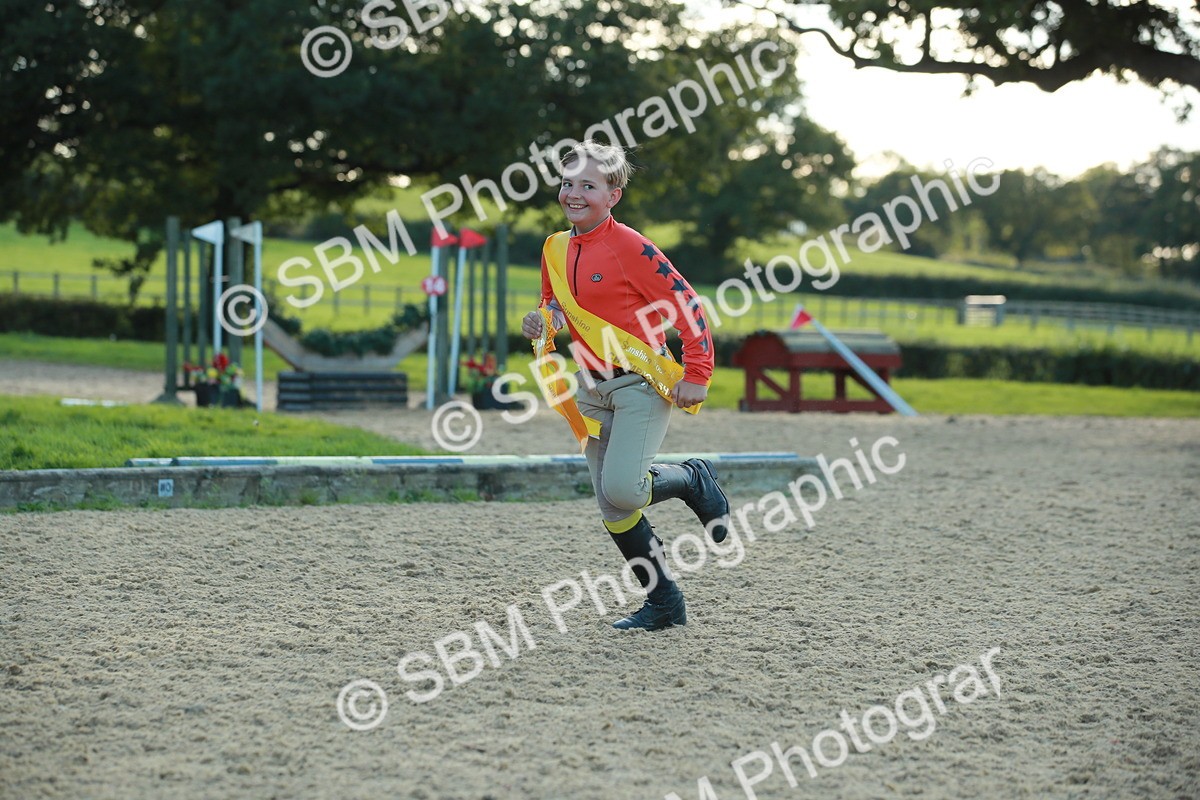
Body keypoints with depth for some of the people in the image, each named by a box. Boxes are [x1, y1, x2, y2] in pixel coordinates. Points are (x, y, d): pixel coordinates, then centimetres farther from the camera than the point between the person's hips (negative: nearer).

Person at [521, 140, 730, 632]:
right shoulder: (555, 249, 7)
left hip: (643, 381, -7)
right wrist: (542, 322, 0)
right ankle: (664, 602, 16)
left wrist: (696, 375, -15)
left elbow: (687, 305, -13)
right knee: (612, 511, 4)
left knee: (622, 490, -23)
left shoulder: (629, 247, -15)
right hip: (592, 387, 7)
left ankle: (693, 480, 8)